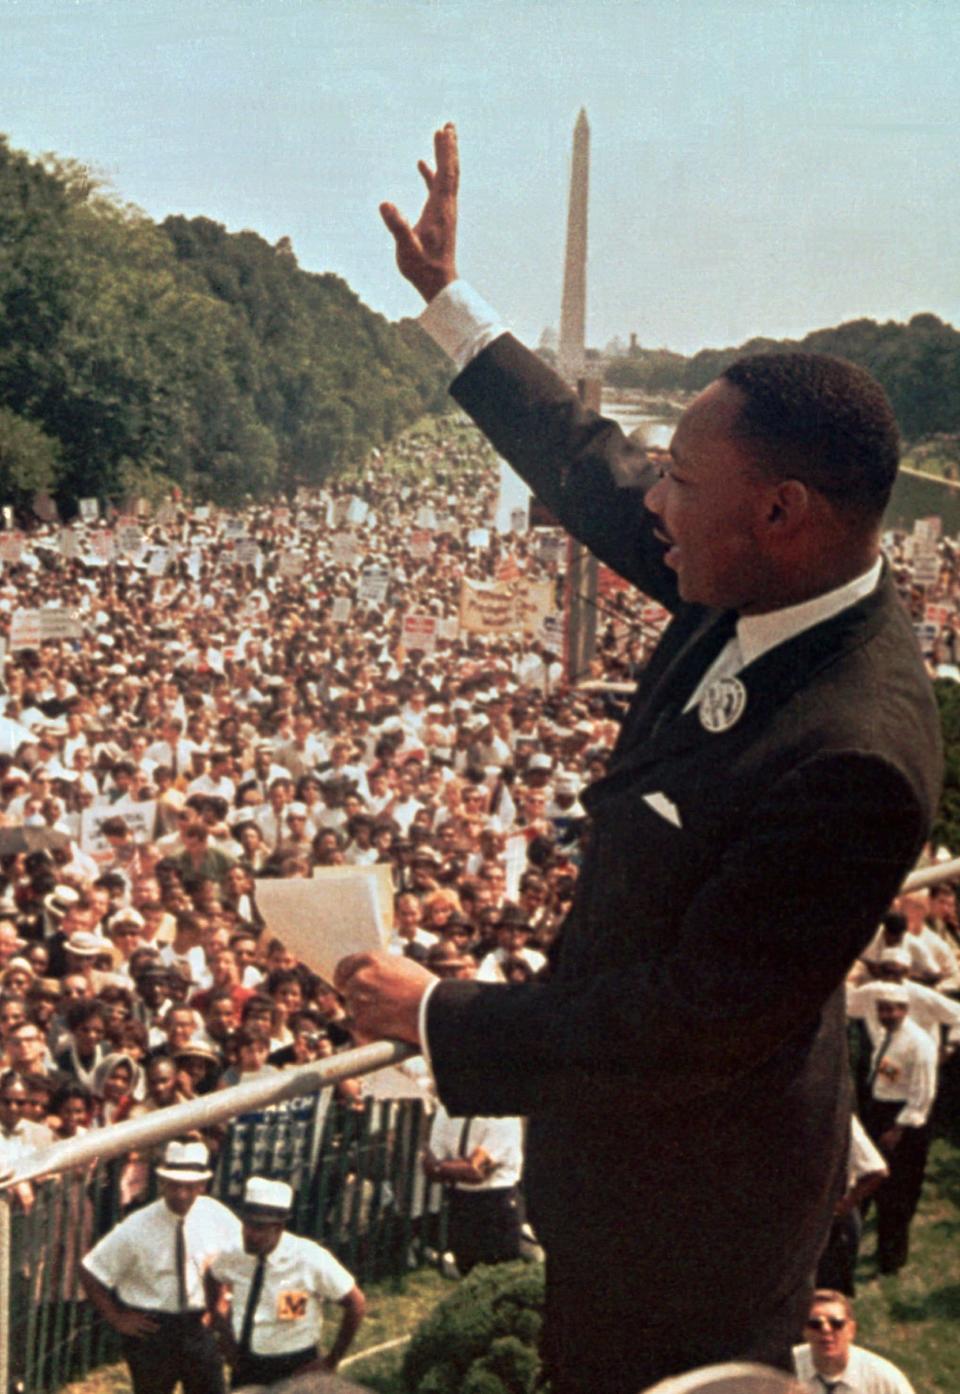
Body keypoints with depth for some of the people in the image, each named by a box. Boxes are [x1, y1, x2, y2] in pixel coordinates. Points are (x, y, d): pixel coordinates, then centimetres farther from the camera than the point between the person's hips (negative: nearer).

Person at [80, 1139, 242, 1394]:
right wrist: (116, 1318, -9)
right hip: (150, 1329, -3)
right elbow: (90, 1273, -10)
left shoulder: (217, 1217, -8)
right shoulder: (137, 1228, -16)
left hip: (200, 1325, 3)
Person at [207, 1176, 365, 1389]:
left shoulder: (311, 1259, -18)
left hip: (296, 1371, -3)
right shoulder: (232, 1255, -8)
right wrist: (229, 1341, 8)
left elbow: (356, 1304, -9)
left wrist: (331, 1362, -6)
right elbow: (214, 1285, 15)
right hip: (245, 1368, 3)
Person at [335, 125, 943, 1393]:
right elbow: (588, 469, 6)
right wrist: (446, 299, 12)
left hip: (687, 1195, -8)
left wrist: (437, 1015, -23)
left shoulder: (854, 759, -37)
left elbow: (692, 1022, -31)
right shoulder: (762, 587, -11)